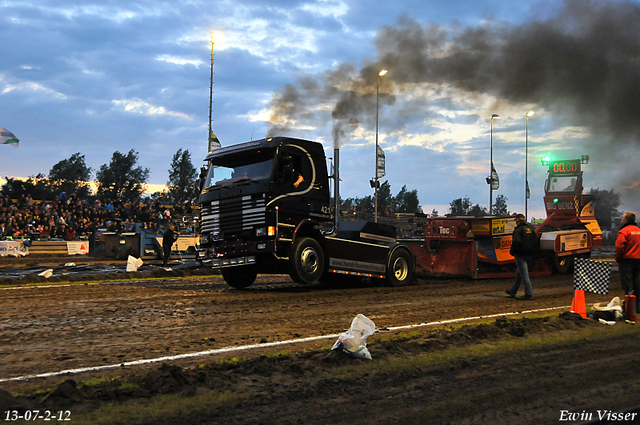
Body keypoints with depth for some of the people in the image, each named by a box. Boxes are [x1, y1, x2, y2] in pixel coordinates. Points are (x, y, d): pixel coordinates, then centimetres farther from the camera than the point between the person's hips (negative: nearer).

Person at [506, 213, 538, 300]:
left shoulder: (518, 230, -12)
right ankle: (513, 291, 29)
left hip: (520, 255, -9)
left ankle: (529, 294, -9)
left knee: (524, 274, -7)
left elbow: (516, 242, -22)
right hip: (529, 255, 9)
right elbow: (536, 241, 15)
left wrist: (512, 252, -9)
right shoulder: (530, 229, 13)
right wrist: (532, 251, 20)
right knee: (519, 274, 18)